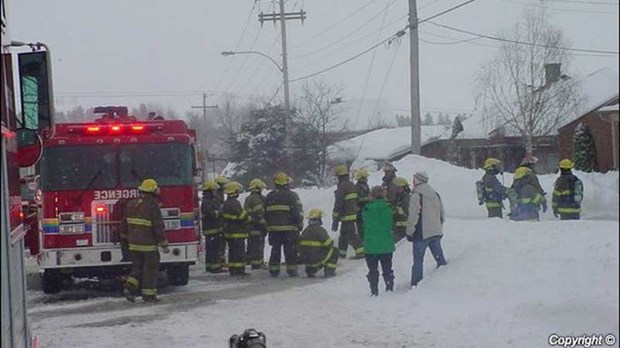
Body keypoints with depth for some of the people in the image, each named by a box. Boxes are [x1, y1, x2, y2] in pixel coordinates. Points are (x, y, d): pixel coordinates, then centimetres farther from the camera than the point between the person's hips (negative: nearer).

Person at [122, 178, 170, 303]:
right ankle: (149, 294, 5)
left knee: (137, 268, 16)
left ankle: (130, 287, 0)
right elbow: (158, 227, -15)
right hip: (149, 245, -6)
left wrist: (129, 237, 25)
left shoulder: (131, 204, 7)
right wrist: (164, 245, -9)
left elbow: (124, 225, 14)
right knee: (151, 269, 4)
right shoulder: (153, 206, -15)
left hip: (134, 244, 6)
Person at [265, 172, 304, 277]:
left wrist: (267, 226, 21)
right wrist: (299, 224, 1)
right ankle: (292, 269, 0)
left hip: (273, 229, 4)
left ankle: (274, 269, 11)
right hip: (289, 228, -4)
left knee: (275, 249, 11)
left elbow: (265, 213, 14)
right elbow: (298, 213, -10)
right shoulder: (292, 196, -7)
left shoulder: (269, 196, 9)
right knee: (290, 249, 2)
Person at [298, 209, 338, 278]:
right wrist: (331, 242, 12)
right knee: (334, 250, 12)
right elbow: (329, 245, -12)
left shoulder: (305, 231, 9)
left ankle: (310, 270, 17)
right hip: (316, 259, -7)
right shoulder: (320, 230, -14)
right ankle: (329, 271, 8)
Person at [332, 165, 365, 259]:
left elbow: (338, 203, -17)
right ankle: (341, 253, 27)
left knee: (351, 235, -9)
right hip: (354, 214, 9)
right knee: (343, 234, 19)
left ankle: (361, 251, -16)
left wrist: (335, 219, -16)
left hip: (347, 216, -9)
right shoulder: (352, 185, 14)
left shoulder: (342, 186, -15)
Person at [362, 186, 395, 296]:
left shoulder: (367, 209, -10)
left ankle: (374, 291, 5)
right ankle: (390, 288, 16)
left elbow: (364, 226, -1)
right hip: (386, 245, 1)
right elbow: (391, 225, 2)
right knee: (387, 269, 15)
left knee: (373, 270, 7)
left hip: (371, 246, -1)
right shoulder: (388, 209, -7)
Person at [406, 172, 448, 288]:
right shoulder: (435, 194, 12)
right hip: (436, 232, 7)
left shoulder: (416, 195, -12)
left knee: (418, 261, -2)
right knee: (439, 257, 13)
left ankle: (416, 284, -3)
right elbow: (442, 214, 18)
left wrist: (409, 232, -7)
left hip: (421, 234, -7)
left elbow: (413, 216, -15)